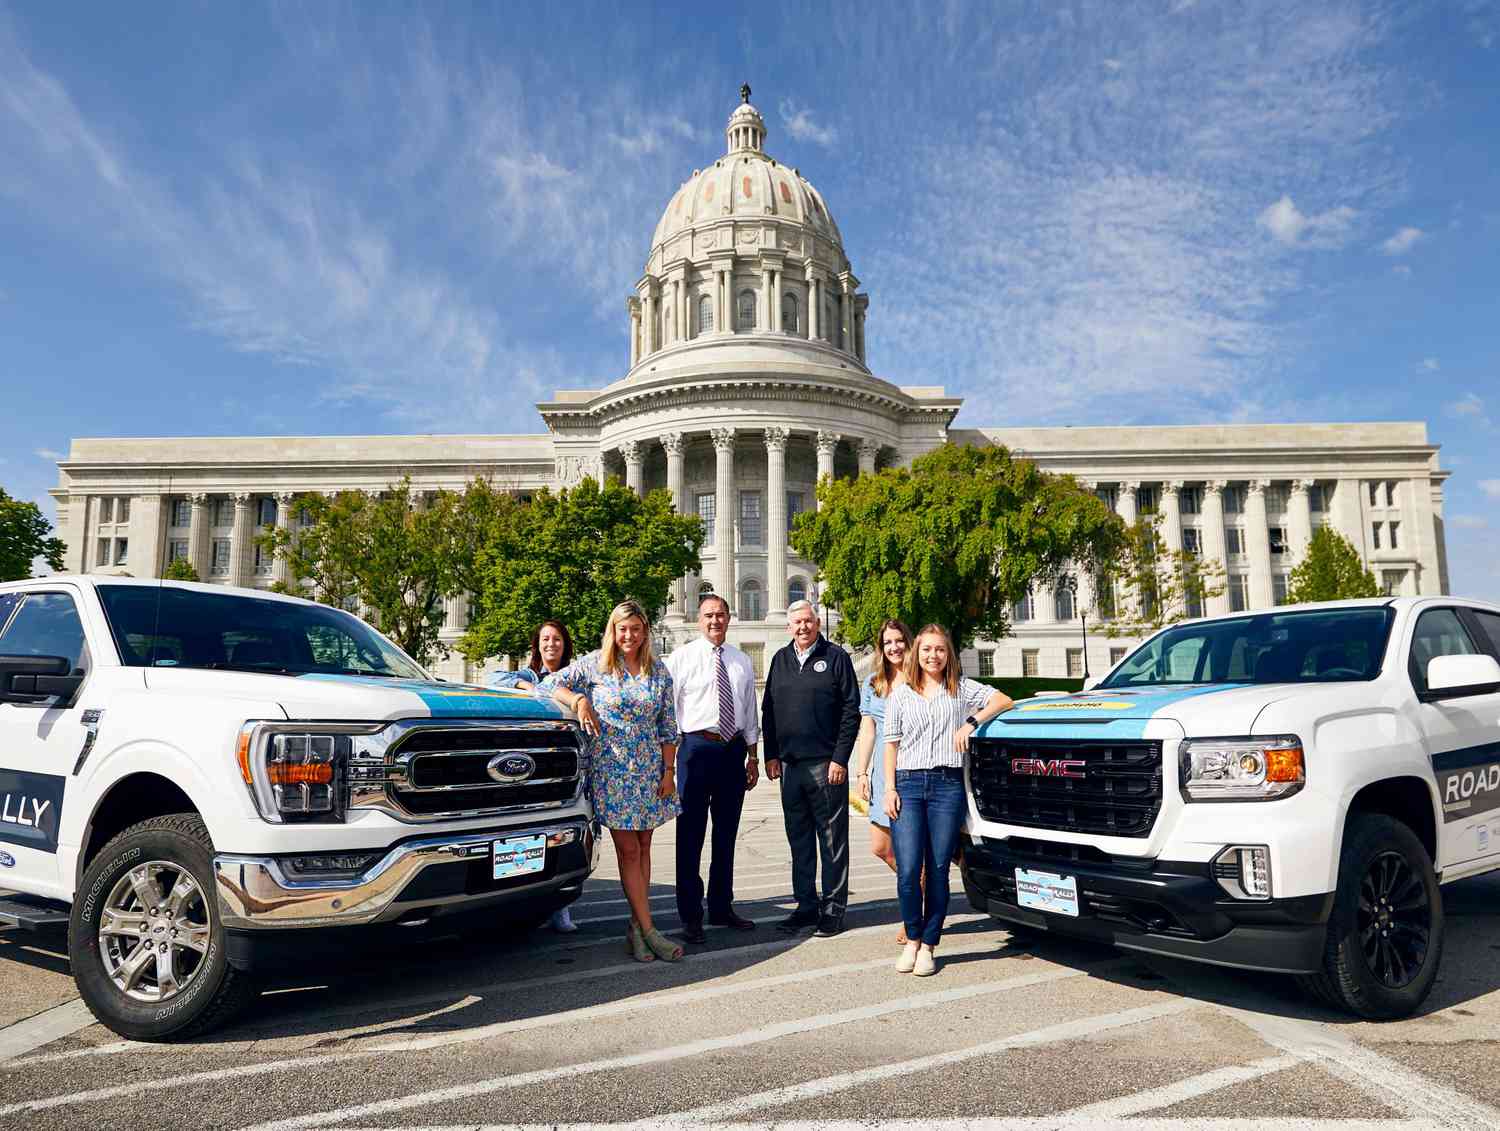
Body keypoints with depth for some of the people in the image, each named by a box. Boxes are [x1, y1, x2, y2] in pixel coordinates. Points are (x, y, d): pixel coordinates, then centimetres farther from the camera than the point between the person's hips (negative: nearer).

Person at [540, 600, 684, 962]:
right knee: (628, 850, -2)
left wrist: (669, 771, 3)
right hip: (611, 769, -3)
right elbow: (547, 685, -4)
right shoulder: (595, 664, -2)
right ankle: (648, 930, 0)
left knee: (643, 847, 6)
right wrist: (579, 700, -20)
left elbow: (668, 727, 7)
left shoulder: (659, 671, 6)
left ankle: (637, 927, 13)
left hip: (649, 770, 3)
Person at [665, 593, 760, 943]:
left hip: (733, 749, 5)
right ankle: (690, 916, 12)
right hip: (697, 747, -4)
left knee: (727, 834, 14)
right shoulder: (681, 658, -2)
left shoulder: (742, 662, 11)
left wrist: (752, 756, 12)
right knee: (690, 834, 0)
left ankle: (722, 907, 28)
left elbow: (750, 711, 15)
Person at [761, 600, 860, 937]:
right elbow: (768, 710, 15)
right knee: (799, 841, 12)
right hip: (789, 765, 5)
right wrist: (771, 755, 7)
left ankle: (833, 909, 11)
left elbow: (851, 710, -5)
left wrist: (840, 758, -11)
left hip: (826, 766, -5)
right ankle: (807, 905, 22)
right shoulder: (780, 660, 13)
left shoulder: (836, 657, -2)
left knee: (832, 840, 2)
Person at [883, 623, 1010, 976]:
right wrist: (890, 788, 0)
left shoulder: (961, 689, 12)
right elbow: (891, 743, 9)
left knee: (938, 871, 1)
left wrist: (972, 722, -9)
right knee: (908, 870, -8)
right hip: (908, 784, 0)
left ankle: (928, 946, 13)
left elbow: (1003, 701, 3)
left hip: (948, 785, 0)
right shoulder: (901, 693, 13)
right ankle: (912, 939, 12)